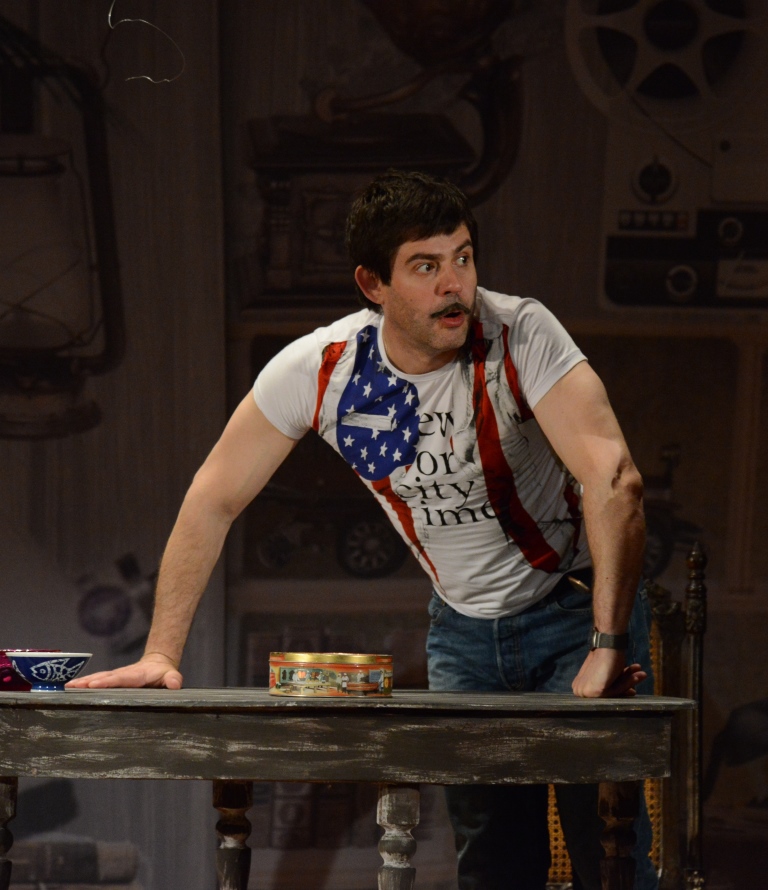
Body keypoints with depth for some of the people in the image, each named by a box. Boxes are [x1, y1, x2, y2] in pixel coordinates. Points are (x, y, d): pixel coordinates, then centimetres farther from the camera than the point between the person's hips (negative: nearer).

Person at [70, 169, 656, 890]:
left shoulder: (521, 335, -26)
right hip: (462, 623, 3)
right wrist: (160, 655, -11)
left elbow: (614, 480, -35)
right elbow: (214, 502, -7)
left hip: (574, 603, -3)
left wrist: (607, 646, -41)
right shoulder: (318, 370, -16)